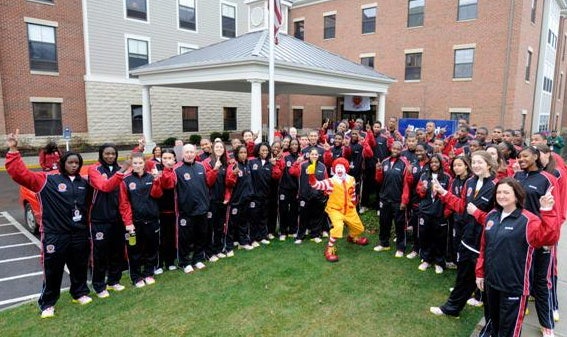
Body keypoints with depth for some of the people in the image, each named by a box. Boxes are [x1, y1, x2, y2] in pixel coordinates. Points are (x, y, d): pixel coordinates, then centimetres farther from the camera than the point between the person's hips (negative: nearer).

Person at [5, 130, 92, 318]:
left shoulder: (84, 183, 8)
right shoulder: (48, 181, -6)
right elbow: (20, 174, -14)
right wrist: (13, 151, -23)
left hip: (80, 234, 4)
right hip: (55, 235, -4)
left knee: (79, 267, 16)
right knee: (53, 271, 6)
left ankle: (80, 293, 36)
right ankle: (47, 303, 23)